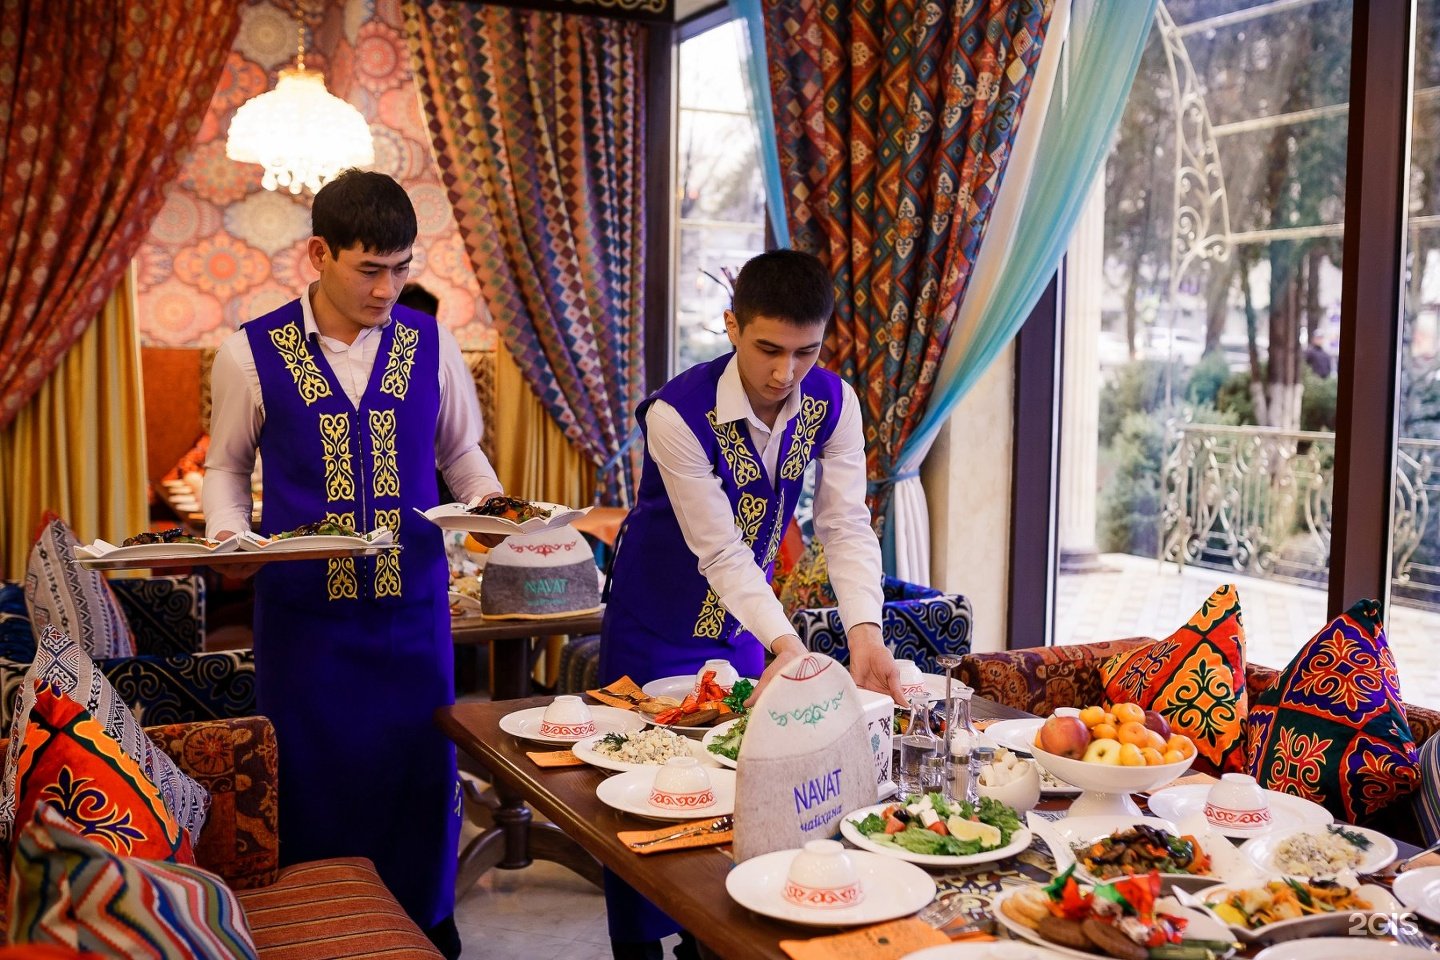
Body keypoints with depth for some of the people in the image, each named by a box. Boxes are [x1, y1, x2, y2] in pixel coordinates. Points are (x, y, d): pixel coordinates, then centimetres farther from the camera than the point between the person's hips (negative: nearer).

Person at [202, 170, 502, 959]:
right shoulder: (250, 354, -4)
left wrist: (493, 502, -7)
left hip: (413, 606, 2)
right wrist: (228, 534, -9)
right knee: (317, 781, 9)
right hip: (303, 609, -1)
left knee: (421, 773, 9)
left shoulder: (430, 345, 0)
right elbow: (226, 465, 9)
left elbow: (460, 451, 12)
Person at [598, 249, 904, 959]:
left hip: (742, 622, 5)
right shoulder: (676, 414, -28)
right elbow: (721, 552, -28)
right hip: (659, 627, -4)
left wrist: (864, 634, -30)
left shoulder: (832, 403, -13)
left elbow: (846, 525, -16)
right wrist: (786, 645, -38)